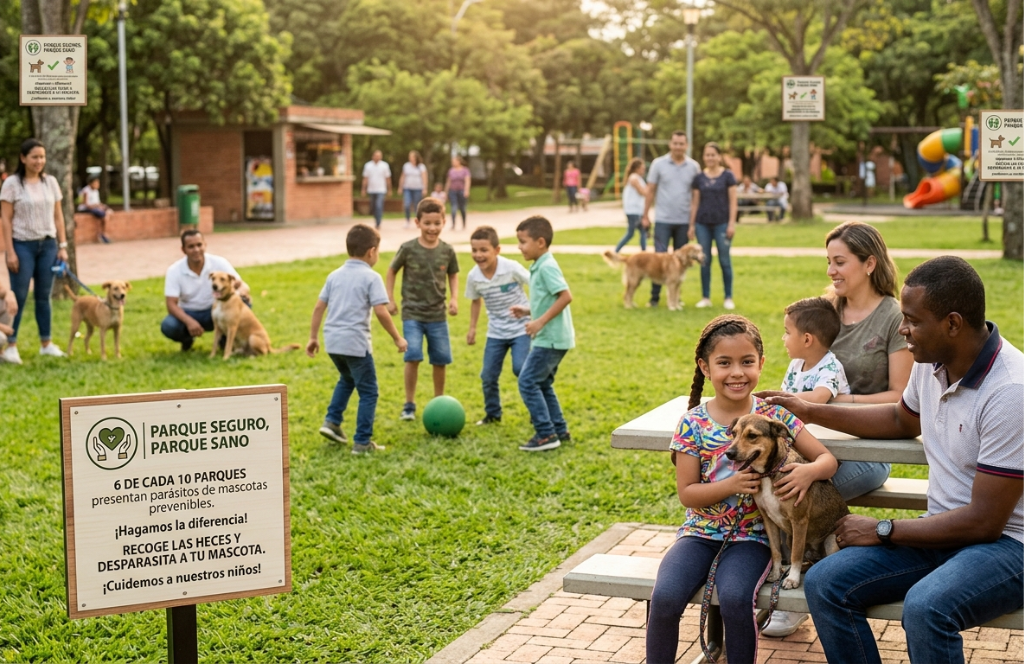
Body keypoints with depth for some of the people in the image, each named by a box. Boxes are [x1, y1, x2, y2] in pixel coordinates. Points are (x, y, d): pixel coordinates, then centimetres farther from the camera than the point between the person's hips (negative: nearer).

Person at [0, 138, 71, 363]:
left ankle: (46, 343, 14)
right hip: (22, 245, -4)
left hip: (48, 245, 4)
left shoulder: (50, 182, 7)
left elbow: (58, 216, 11)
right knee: (19, 296, -3)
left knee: (43, 295, 8)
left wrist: (62, 246, 6)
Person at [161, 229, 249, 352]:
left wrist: (239, 293, -43)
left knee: (242, 300, -27)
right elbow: (171, 304, -20)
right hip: (188, 314, 0)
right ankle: (187, 338, 5)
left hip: (215, 311, 1)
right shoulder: (174, 271, -15)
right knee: (168, 326, -33)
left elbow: (242, 286, -16)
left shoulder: (219, 263, -14)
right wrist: (189, 321, -39)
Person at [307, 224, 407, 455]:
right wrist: (397, 338, -4)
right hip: (356, 342, -7)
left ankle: (332, 421, 19)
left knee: (347, 380, 31)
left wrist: (313, 337, 18)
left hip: (332, 341, 7)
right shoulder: (371, 278, -7)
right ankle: (362, 442, 4)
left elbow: (319, 307, 11)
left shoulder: (335, 275, 11)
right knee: (368, 391, 5)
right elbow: (381, 312, -13)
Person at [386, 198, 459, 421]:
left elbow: (453, 275, 11)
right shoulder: (408, 249, -9)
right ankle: (409, 405, -1)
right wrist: (390, 299, 1)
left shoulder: (447, 251, -4)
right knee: (413, 356, -14)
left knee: (440, 360, 6)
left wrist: (454, 298, -4)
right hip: (412, 313, -3)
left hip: (437, 314, 3)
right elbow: (392, 270, 4)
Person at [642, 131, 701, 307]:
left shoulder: (694, 166, 3)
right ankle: (655, 296, 1)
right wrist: (645, 215, -2)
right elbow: (650, 191, 2)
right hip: (663, 220, -2)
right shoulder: (658, 164, -1)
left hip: (684, 221, 2)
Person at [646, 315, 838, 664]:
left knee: (736, 598, -29)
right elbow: (687, 493, -4)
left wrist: (809, 471, -25)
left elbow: (828, 459, -2)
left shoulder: (774, 416, -4)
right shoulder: (693, 423, -5)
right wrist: (731, 485, -21)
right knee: (665, 597, -24)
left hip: (752, 534, -1)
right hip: (701, 531, 1)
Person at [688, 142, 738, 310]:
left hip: (722, 223, -3)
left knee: (724, 261, 1)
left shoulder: (727, 176, -1)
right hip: (703, 223, 3)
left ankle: (728, 298, 8)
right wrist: (691, 225, 6)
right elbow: (695, 202, 9)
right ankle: (706, 297, 13)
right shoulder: (699, 178, 7)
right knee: (705, 261, 6)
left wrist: (732, 223, -8)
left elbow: (733, 201, -2)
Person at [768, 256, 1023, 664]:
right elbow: (903, 420, 26)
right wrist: (812, 412, 18)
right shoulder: (932, 362, 2)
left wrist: (882, 531, -13)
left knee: (925, 607, -37)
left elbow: (984, 520, -22)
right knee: (824, 583, -11)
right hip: (944, 529, 8)